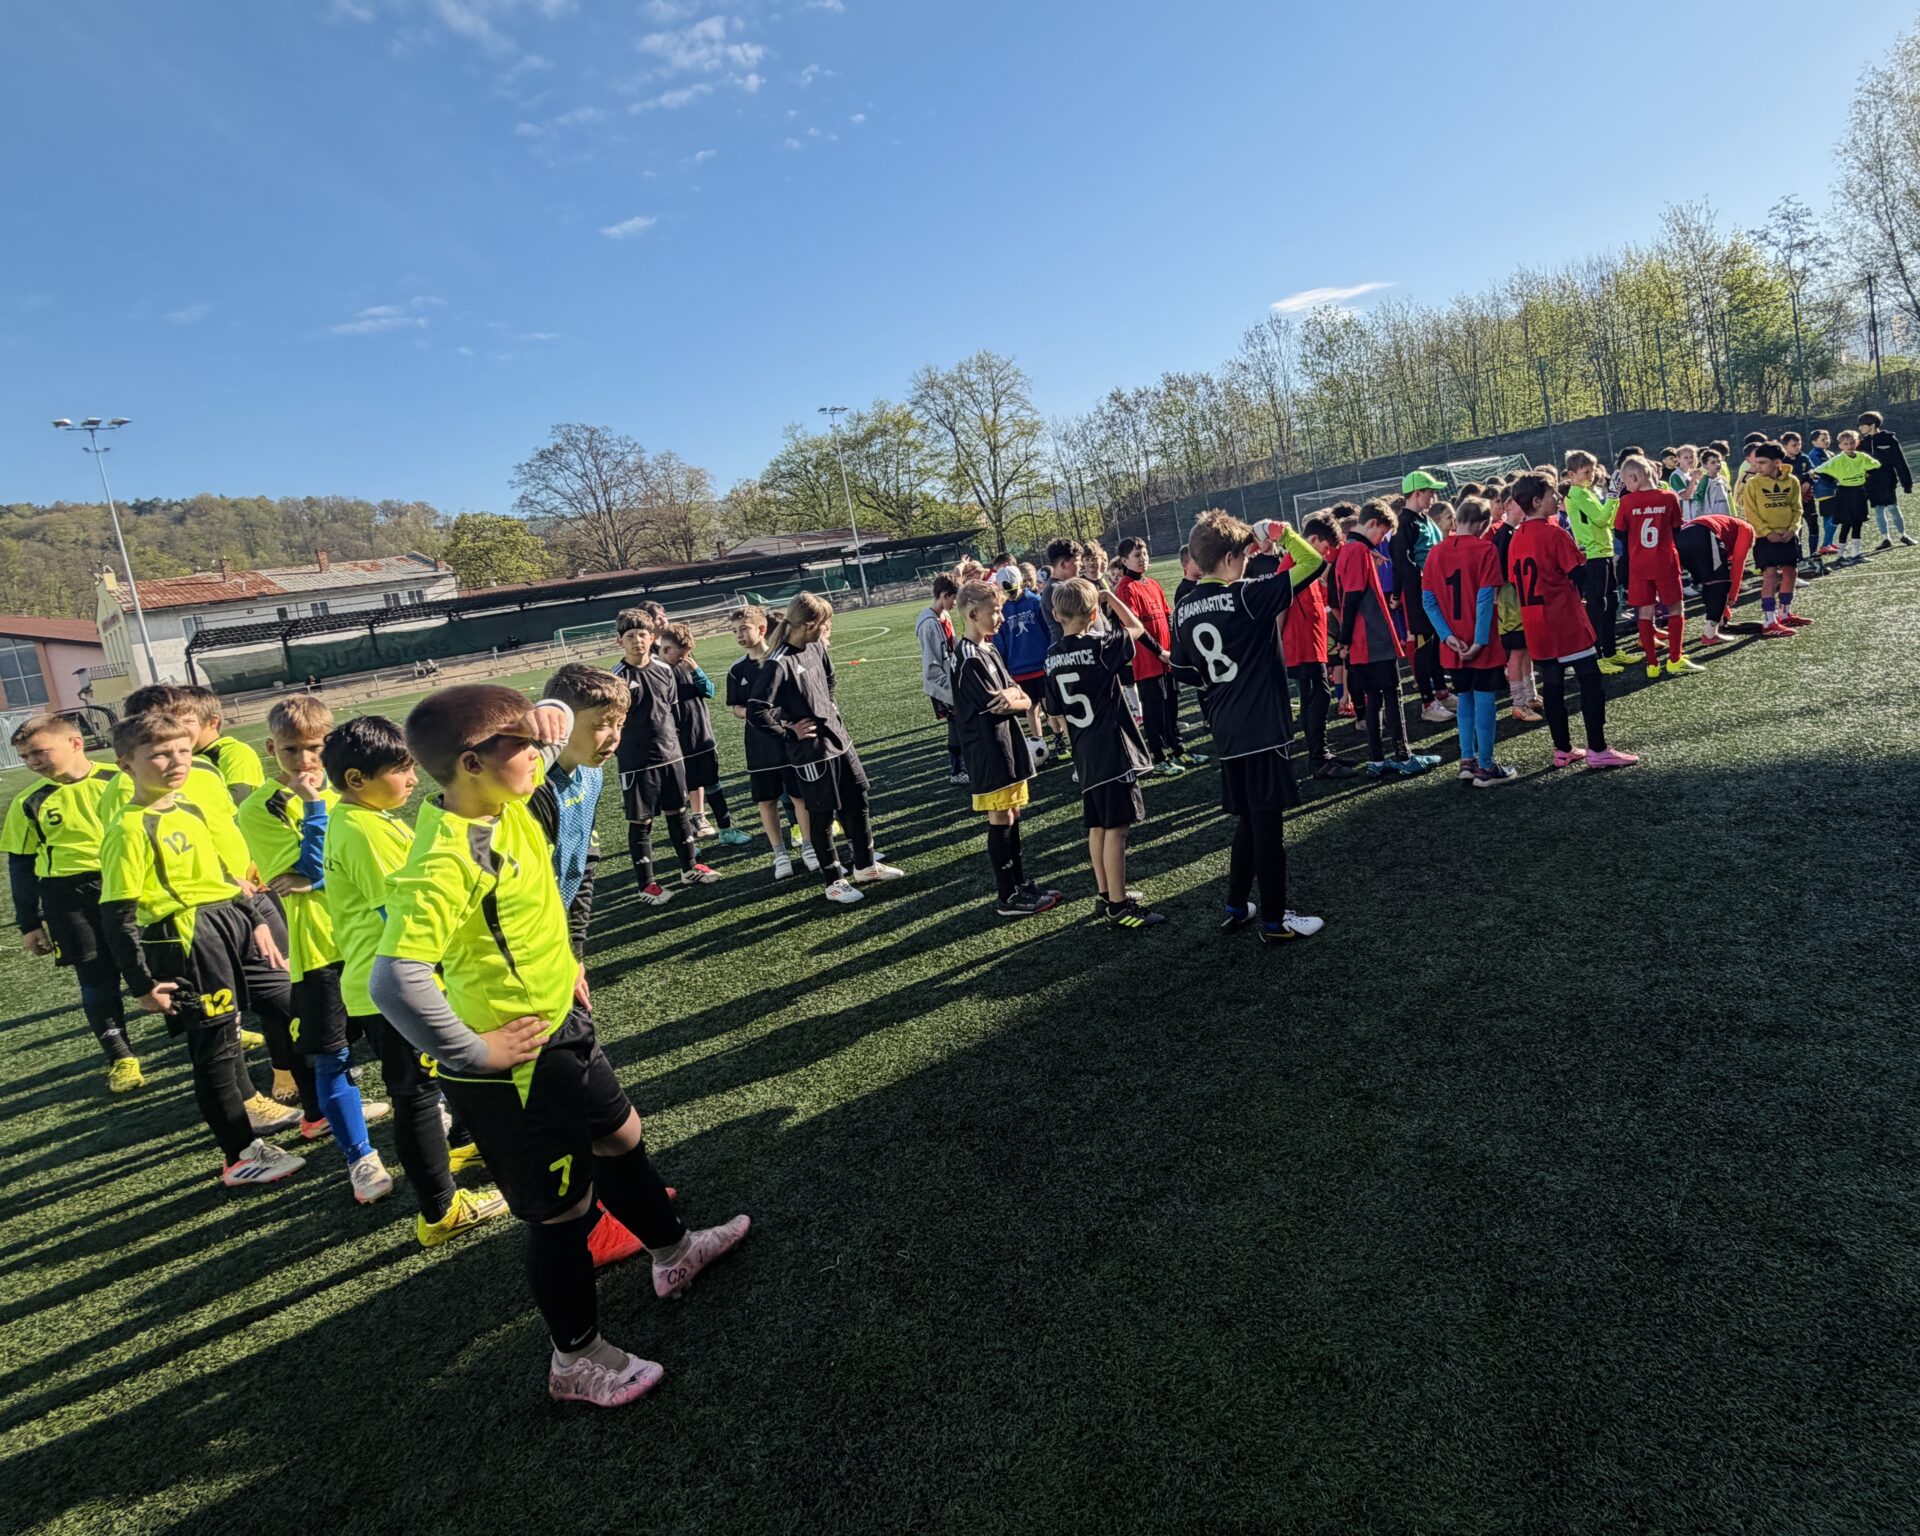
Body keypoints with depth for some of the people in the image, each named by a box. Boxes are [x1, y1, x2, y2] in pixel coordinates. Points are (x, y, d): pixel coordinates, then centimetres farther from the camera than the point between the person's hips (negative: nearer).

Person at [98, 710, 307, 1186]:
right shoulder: (128, 830, -13)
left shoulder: (193, 809, 9)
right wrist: (142, 984, -14)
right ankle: (240, 1157, 17)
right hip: (186, 944, -8)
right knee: (215, 1047, 3)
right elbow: (116, 916, -13)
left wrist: (258, 922, 15)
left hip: (236, 925, 8)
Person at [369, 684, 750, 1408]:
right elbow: (394, 981, -37)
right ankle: (577, 1359, 32)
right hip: (512, 1070, -9)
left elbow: (553, 724, 13)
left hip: (562, 1028, 9)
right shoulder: (445, 862, -29)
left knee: (621, 1136, 27)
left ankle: (672, 1251, 52)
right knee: (565, 1211, 8)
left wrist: (548, 716, -10)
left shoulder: (505, 799, -3)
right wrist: (472, 1053, -27)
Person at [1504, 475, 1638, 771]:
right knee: (1591, 682, 0)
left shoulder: (1515, 539, 8)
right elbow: (1580, 574, -12)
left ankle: (1562, 750, 16)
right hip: (1566, 622, -7)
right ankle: (1597, 750, 1)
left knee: (1552, 686, 11)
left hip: (1535, 627, 7)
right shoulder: (1554, 533, -12)